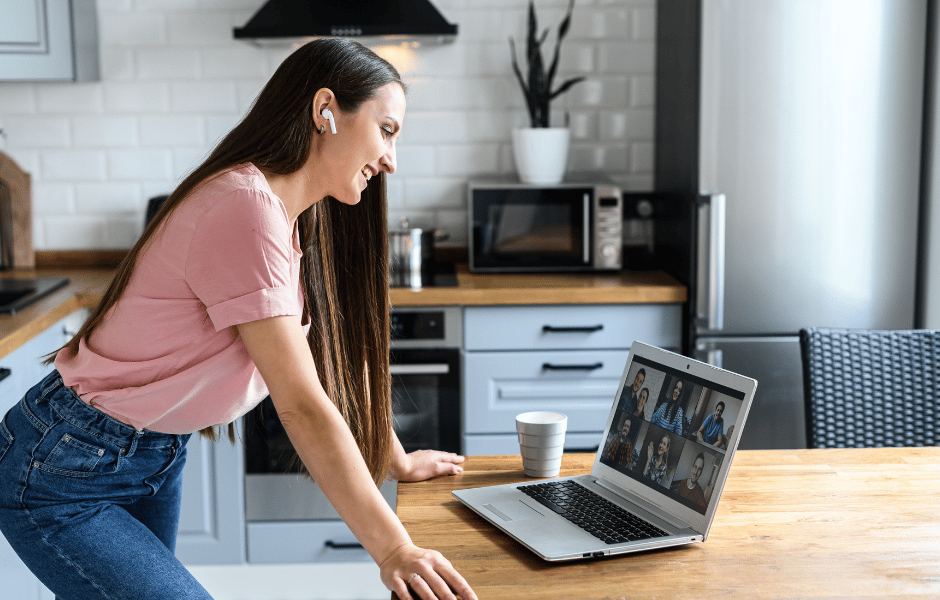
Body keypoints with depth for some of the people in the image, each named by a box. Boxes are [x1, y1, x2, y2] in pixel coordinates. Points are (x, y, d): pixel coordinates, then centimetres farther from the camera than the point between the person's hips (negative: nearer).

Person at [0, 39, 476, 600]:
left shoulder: (299, 216, 2)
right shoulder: (246, 207, -27)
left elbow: (336, 356, 12)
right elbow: (303, 406, -28)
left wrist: (398, 461, 16)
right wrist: (394, 550, -25)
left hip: (156, 459, 9)